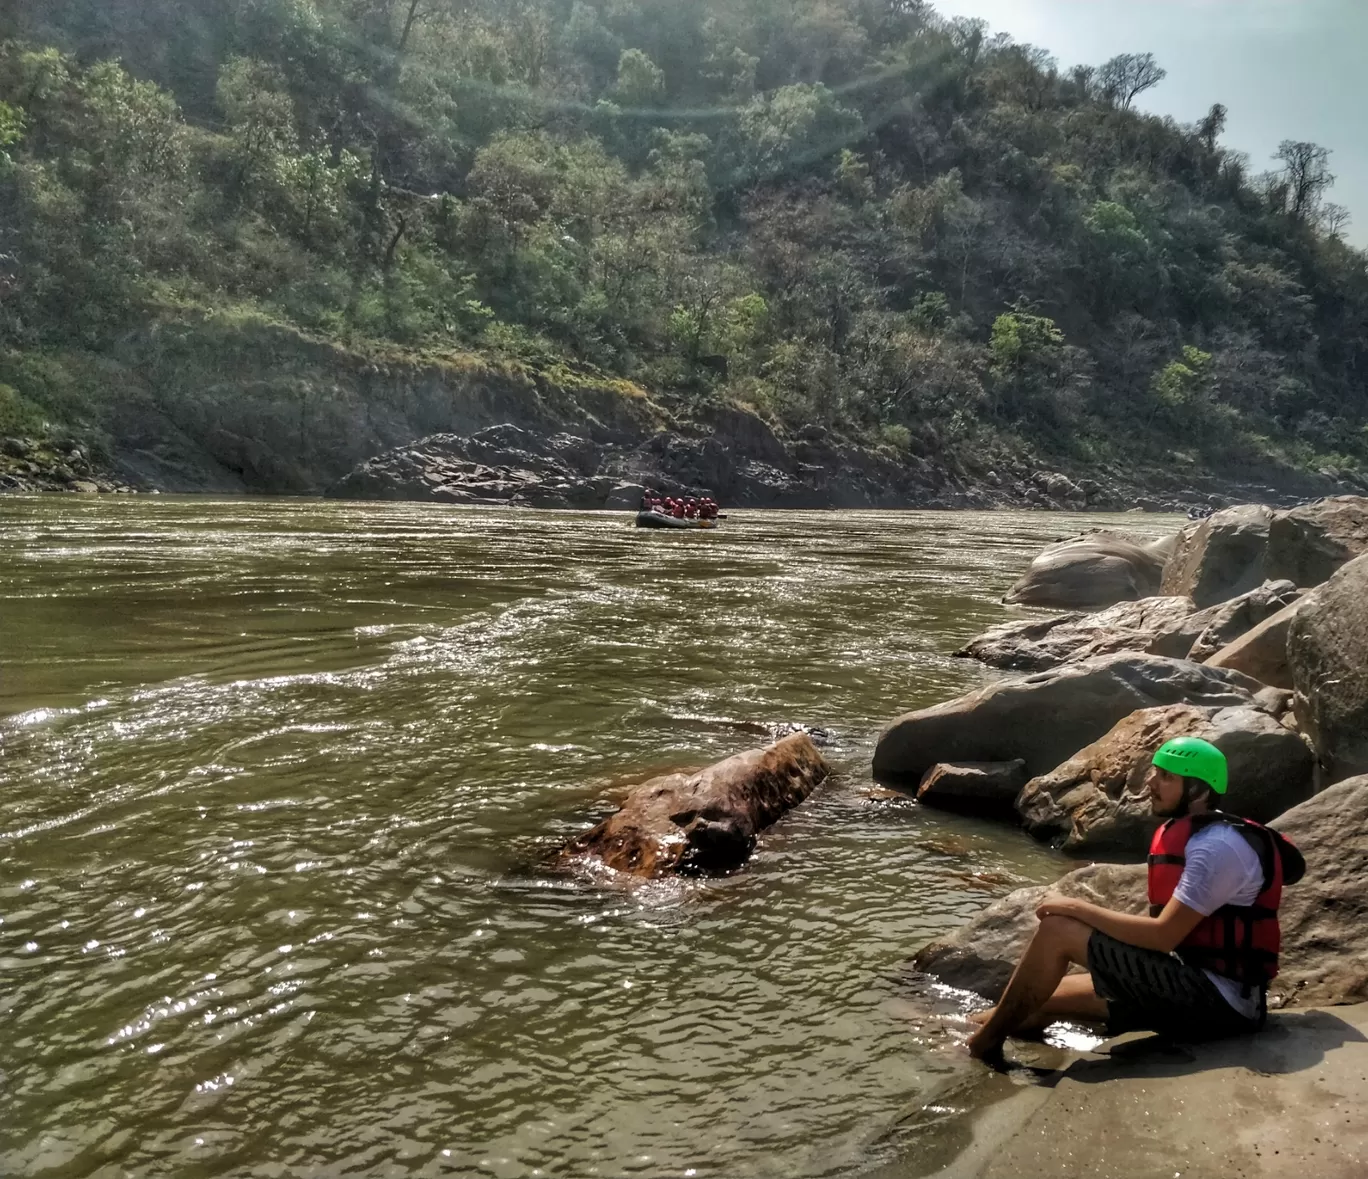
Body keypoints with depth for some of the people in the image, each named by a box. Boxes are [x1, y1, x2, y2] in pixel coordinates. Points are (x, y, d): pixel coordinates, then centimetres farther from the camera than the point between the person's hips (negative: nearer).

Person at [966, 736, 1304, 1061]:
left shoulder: (1217, 847, -18)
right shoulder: (1185, 835, 12)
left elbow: (1163, 935, -23)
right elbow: (1168, 930, 15)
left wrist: (1077, 908, -15)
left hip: (1218, 999, -10)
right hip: (1201, 989, 10)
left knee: (1057, 931, -15)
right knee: (1047, 998, 9)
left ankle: (982, 1044, -3)